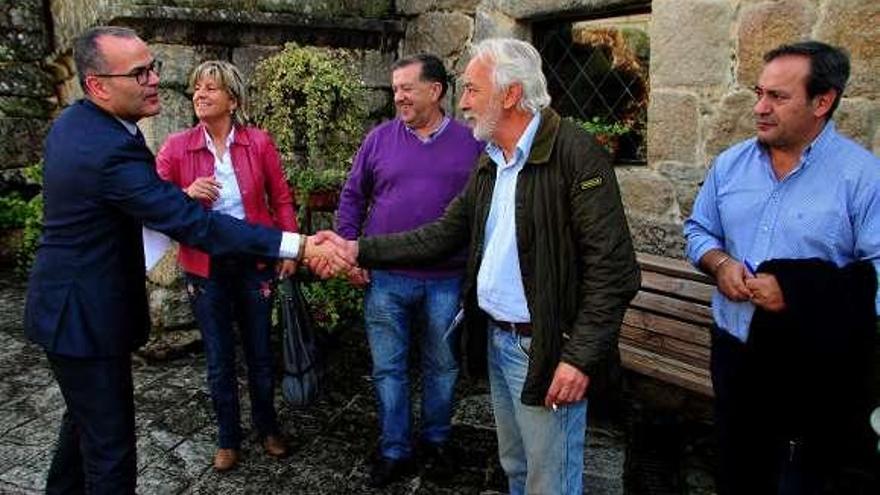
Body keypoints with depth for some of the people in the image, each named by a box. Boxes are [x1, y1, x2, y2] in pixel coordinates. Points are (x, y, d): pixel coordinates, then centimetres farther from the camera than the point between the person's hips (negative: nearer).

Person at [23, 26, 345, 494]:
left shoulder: (71, 121, 2)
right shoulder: (109, 148, -29)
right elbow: (193, 224, -32)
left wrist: (180, 198, -5)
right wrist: (298, 246, -34)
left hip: (69, 302, 10)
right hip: (87, 313, -10)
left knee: (86, 414, 29)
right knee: (111, 439, 4)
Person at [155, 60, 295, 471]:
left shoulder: (258, 143, -6)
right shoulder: (176, 147, -6)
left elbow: (281, 198, 3)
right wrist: (187, 195, -25)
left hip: (254, 263, 0)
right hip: (205, 267, 0)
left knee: (260, 352, 15)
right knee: (219, 359, 12)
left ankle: (267, 426, 38)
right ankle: (228, 438, 33)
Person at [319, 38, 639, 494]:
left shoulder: (574, 153, -17)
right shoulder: (489, 164, 10)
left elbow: (613, 267, -21)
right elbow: (443, 234, 10)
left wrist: (582, 357, -23)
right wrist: (360, 250, 4)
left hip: (545, 351, -8)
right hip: (495, 341, 8)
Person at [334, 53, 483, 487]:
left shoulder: (471, 142, 0)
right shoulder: (380, 138, 2)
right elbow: (352, 197, 7)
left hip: (447, 280, 0)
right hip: (384, 278, 1)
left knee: (441, 367, 15)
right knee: (388, 368, 10)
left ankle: (436, 442, 35)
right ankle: (394, 450, 27)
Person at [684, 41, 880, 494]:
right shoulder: (730, 163, 3)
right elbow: (699, 230, 12)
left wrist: (796, 290, -24)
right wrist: (720, 263, -8)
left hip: (816, 366, -4)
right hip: (734, 349, 5)